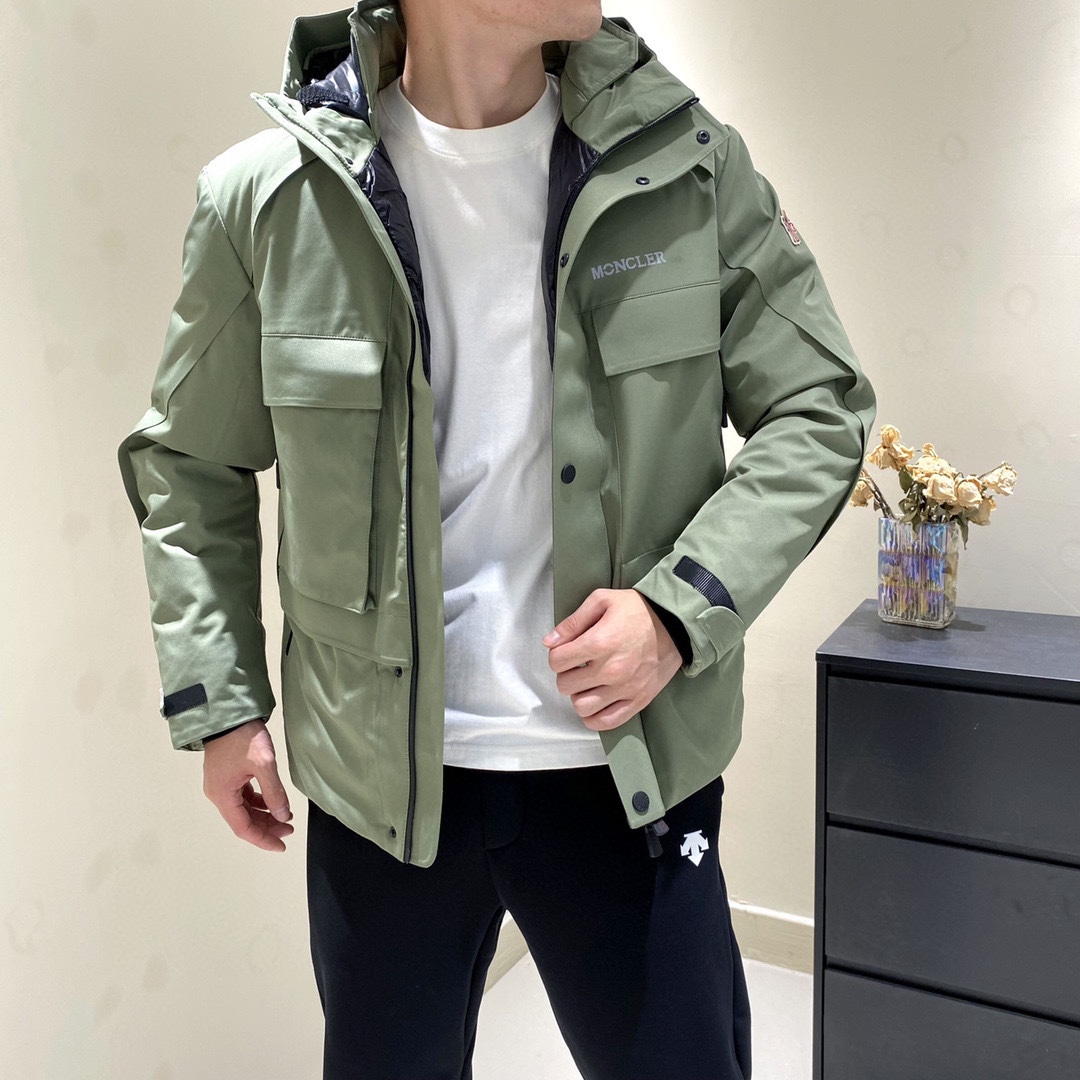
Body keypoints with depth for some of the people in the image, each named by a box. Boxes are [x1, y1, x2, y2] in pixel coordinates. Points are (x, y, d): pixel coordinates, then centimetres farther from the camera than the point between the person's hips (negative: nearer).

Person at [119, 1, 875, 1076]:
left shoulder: (690, 167, -5)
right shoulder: (263, 196, -6)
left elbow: (818, 411, 0)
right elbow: (191, 467, 5)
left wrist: (683, 609, -14)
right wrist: (218, 703, 2)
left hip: (632, 760, 1)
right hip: (381, 774, 1)